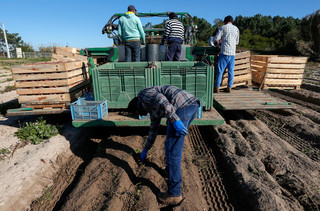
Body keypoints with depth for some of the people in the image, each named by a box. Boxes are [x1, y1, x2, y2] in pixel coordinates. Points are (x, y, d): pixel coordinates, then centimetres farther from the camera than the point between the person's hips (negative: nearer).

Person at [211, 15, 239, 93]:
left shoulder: (223, 27, 1)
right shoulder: (236, 29, 14)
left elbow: (216, 38, -4)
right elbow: (237, 42, 19)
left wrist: (213, 40, 17)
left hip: (224, 52, -4)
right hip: (233, 53, 4)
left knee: (220, 70, -1)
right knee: (231, 70, 8)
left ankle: (217, 87, -1)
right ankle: (229, 87, 10)